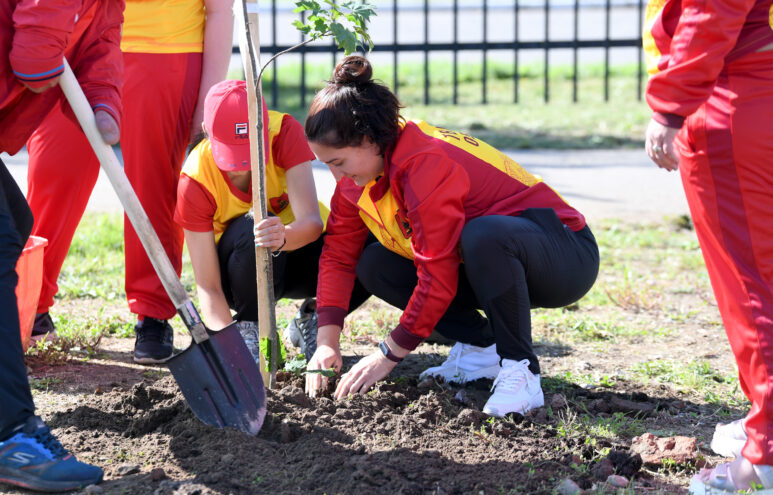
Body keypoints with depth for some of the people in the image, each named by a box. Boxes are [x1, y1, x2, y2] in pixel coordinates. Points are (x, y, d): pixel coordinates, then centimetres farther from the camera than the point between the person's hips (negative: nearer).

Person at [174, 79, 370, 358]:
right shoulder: (195, 182, -25)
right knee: (253, 226, -38)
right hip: (239, 269, -2)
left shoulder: (285, 132, -23)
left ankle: (313, 316, 3)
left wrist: (284, 237, -56)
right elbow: (208, 286, -25)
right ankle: (251, 326, -11)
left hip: (295, 246, 2)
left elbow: (313, 221, -33)